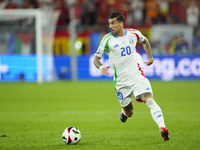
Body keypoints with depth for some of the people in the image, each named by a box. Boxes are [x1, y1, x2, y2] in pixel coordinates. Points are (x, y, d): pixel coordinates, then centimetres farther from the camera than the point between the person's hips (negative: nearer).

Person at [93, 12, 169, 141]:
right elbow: (96, 58, -2)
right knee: (129, 113, 8)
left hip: (137, 76, 0)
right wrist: (101, 67, -23)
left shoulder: (133, 33, 0)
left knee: (149, 100, -22)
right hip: (121, 81, 0)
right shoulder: (107, 39, -7)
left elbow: (144, 41, 24)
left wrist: (150, 57, 14)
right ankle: (124, 111, 46)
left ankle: (162, 128, -31)